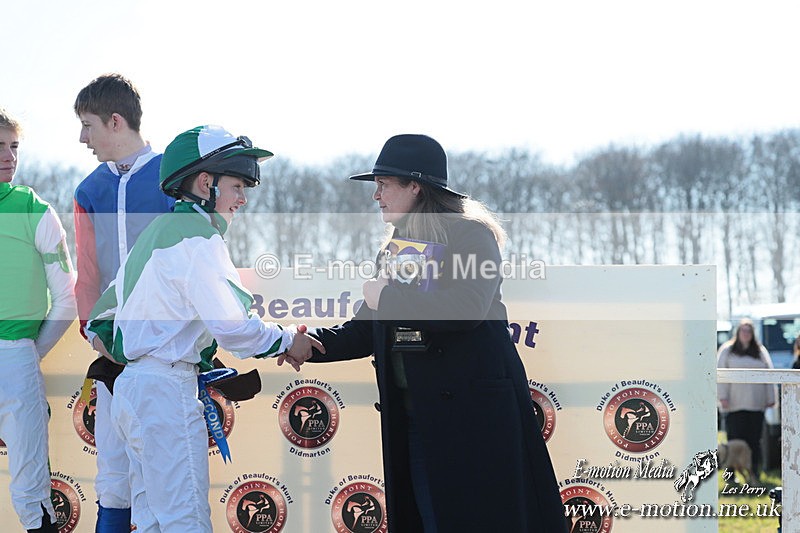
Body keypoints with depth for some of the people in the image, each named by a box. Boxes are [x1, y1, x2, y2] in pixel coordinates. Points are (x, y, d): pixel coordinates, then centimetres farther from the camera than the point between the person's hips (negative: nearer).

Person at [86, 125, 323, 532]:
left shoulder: (158, 231, 18)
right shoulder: (198, 238, -12)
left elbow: (107, 302, 24)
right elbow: (230, 325, -17)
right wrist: (287, 341, -5)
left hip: (132, 386, 10)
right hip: (168, 389, -10)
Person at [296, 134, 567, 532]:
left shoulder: (470, 234, -6)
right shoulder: (394, 249, 18)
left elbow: (464, 309, -23)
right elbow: (366, 331, 17)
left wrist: (388, 297, -14)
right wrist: (310, 342, 1)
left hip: (474, 409, -8)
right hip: (413, 418, 8)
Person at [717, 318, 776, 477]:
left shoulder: (761, 351, 13)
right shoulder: (727, 350, 6)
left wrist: (770, 398, 7)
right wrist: (723, 397, -7)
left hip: (756, 404, 2)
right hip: (734, 404, -2)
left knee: (754, 440, 3)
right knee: (734, 440, -4)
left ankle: (754, 474, 8)